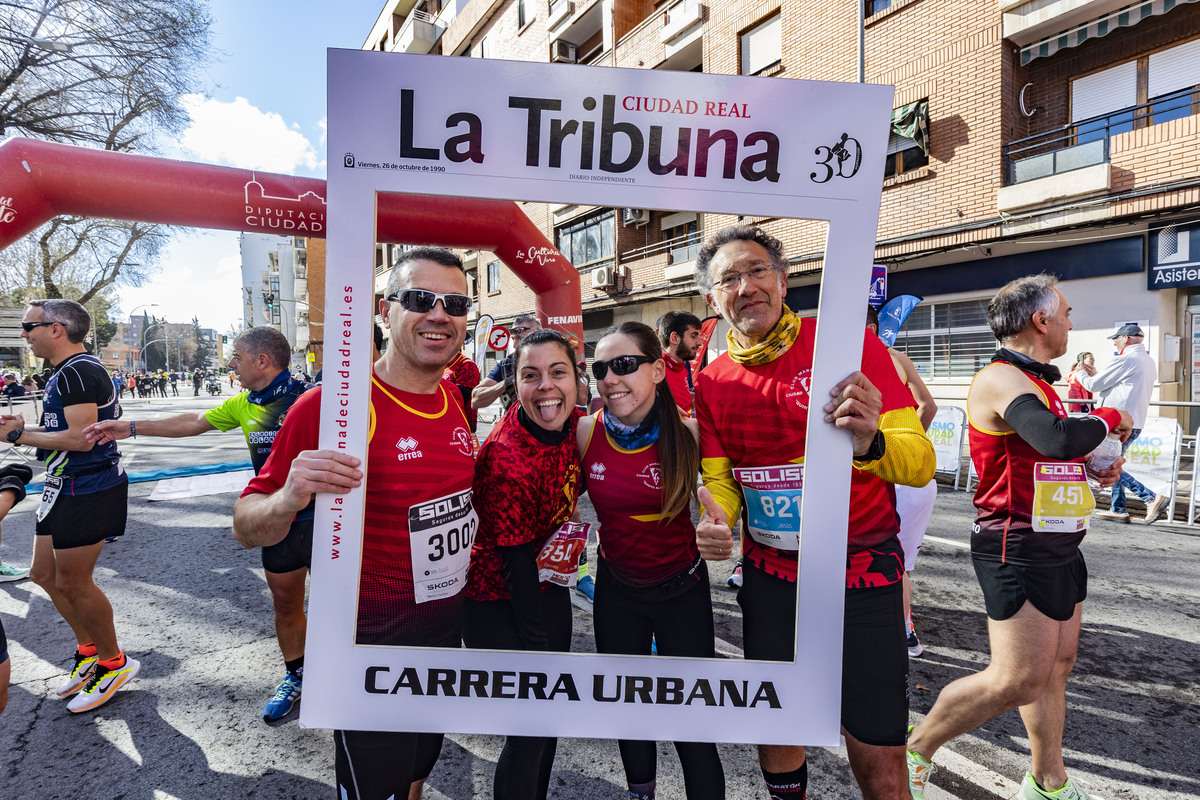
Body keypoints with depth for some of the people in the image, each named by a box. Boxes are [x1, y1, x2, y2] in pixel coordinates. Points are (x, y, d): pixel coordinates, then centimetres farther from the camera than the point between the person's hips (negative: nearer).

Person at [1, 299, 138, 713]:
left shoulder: (77, 372, -18)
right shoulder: (68, 372, 16)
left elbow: (80, 438, -25)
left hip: (87, 490, -11)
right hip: (67, 488, 11)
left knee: (73, 582, 0)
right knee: (45, 574, 17)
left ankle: (113, 663, 17)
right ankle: (88, 649, 32)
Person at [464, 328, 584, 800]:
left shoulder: (572, 422, -10)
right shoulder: (508, 458, -30)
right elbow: (515, 559, -24)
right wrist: (537, 648, -17)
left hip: (547, 584, 7)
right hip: (498, 602, -7)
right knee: (530, 730, 0)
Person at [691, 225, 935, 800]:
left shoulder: (849, 342, -12)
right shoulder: (713, 382, 0)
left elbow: (920, 462, -14)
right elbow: (718, 479, 4)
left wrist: (871, 443, -36)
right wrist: (714, 521, -18)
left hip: (862, 570, -3)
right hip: (771, 575, 3)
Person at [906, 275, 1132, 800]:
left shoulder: (1035, 381, 17)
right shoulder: (1002, 379, -17)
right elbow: (1059, 439, -33)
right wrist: (1110, 418, -12)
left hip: (1059, 547, 10)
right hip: (1019, 549, -10)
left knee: (1056, 665, 16)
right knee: (1017, 681, -9)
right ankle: (916, 750, 8)